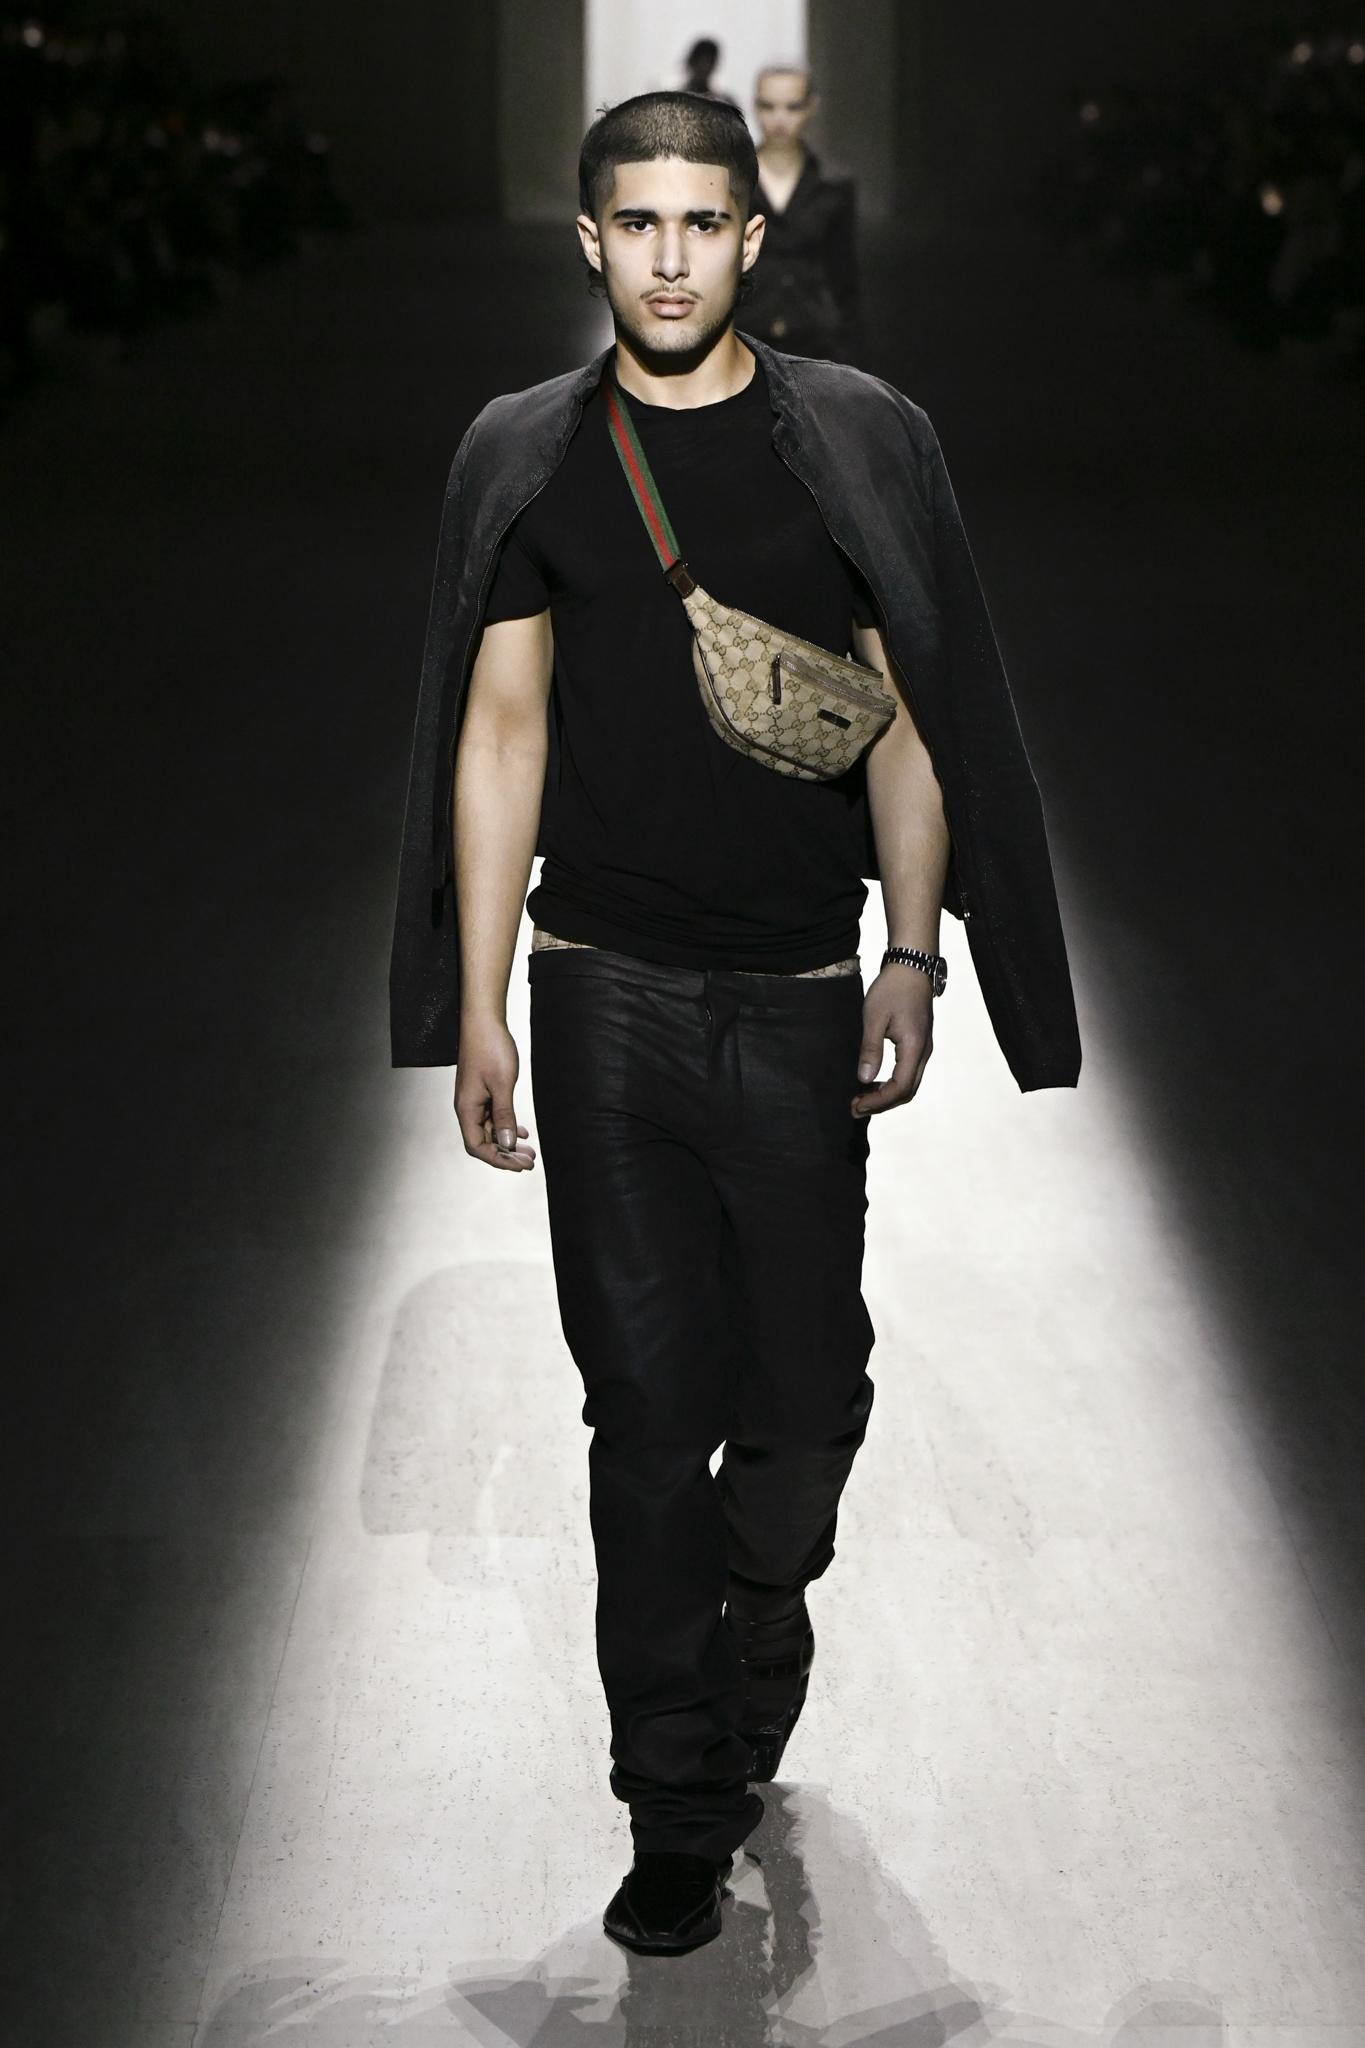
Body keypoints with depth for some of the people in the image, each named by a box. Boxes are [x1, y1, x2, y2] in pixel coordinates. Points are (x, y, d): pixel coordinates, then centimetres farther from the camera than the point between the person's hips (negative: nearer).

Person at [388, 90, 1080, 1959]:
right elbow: (501, 728, 3)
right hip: (603, 995, 0)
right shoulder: (528, 455, 3)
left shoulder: (859, 440, 1)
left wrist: (915, 960, -1)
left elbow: (905, 719, 5)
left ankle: (760, 1613, 38)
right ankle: (681, 1814, 12)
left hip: (799, 996, 0)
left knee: (808, 1379, 4)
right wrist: (477, 1011, 1)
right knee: (649, 1399, 2)